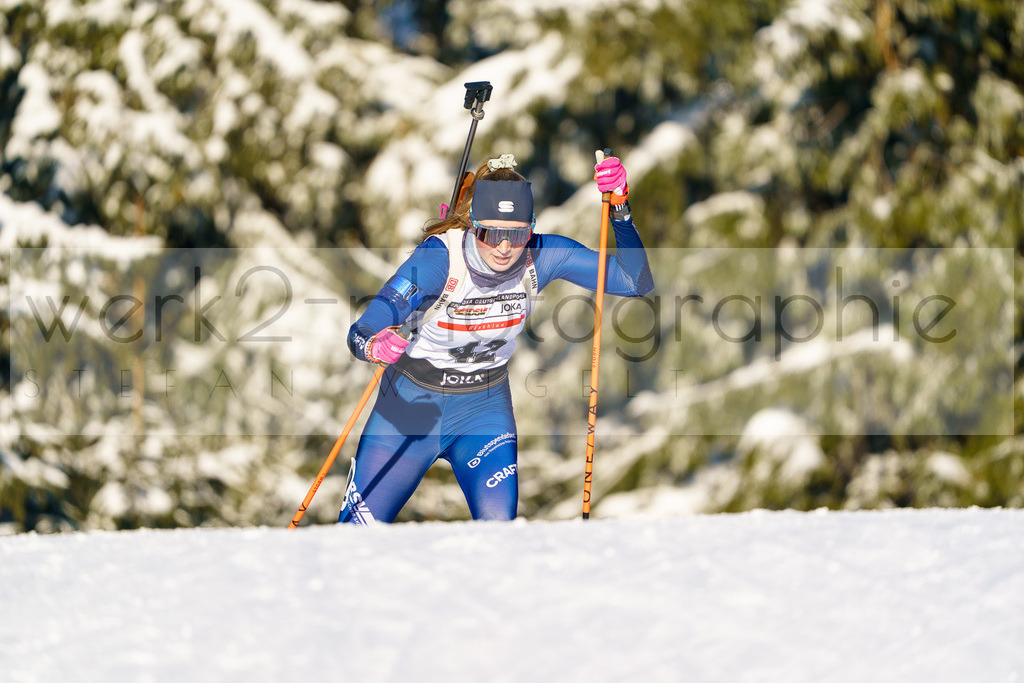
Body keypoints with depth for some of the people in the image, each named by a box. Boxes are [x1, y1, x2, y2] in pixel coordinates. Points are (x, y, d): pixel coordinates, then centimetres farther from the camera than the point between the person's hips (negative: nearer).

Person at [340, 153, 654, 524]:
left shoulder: (541, 256, -18)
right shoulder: (438, 258, -29)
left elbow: (636, 282, -20)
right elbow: (360, 333, -35)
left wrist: (620, 207, -33)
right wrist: (373, 345, -60)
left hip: (483, 407, 2)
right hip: (411, 401, -2)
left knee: (498, 520, -21)